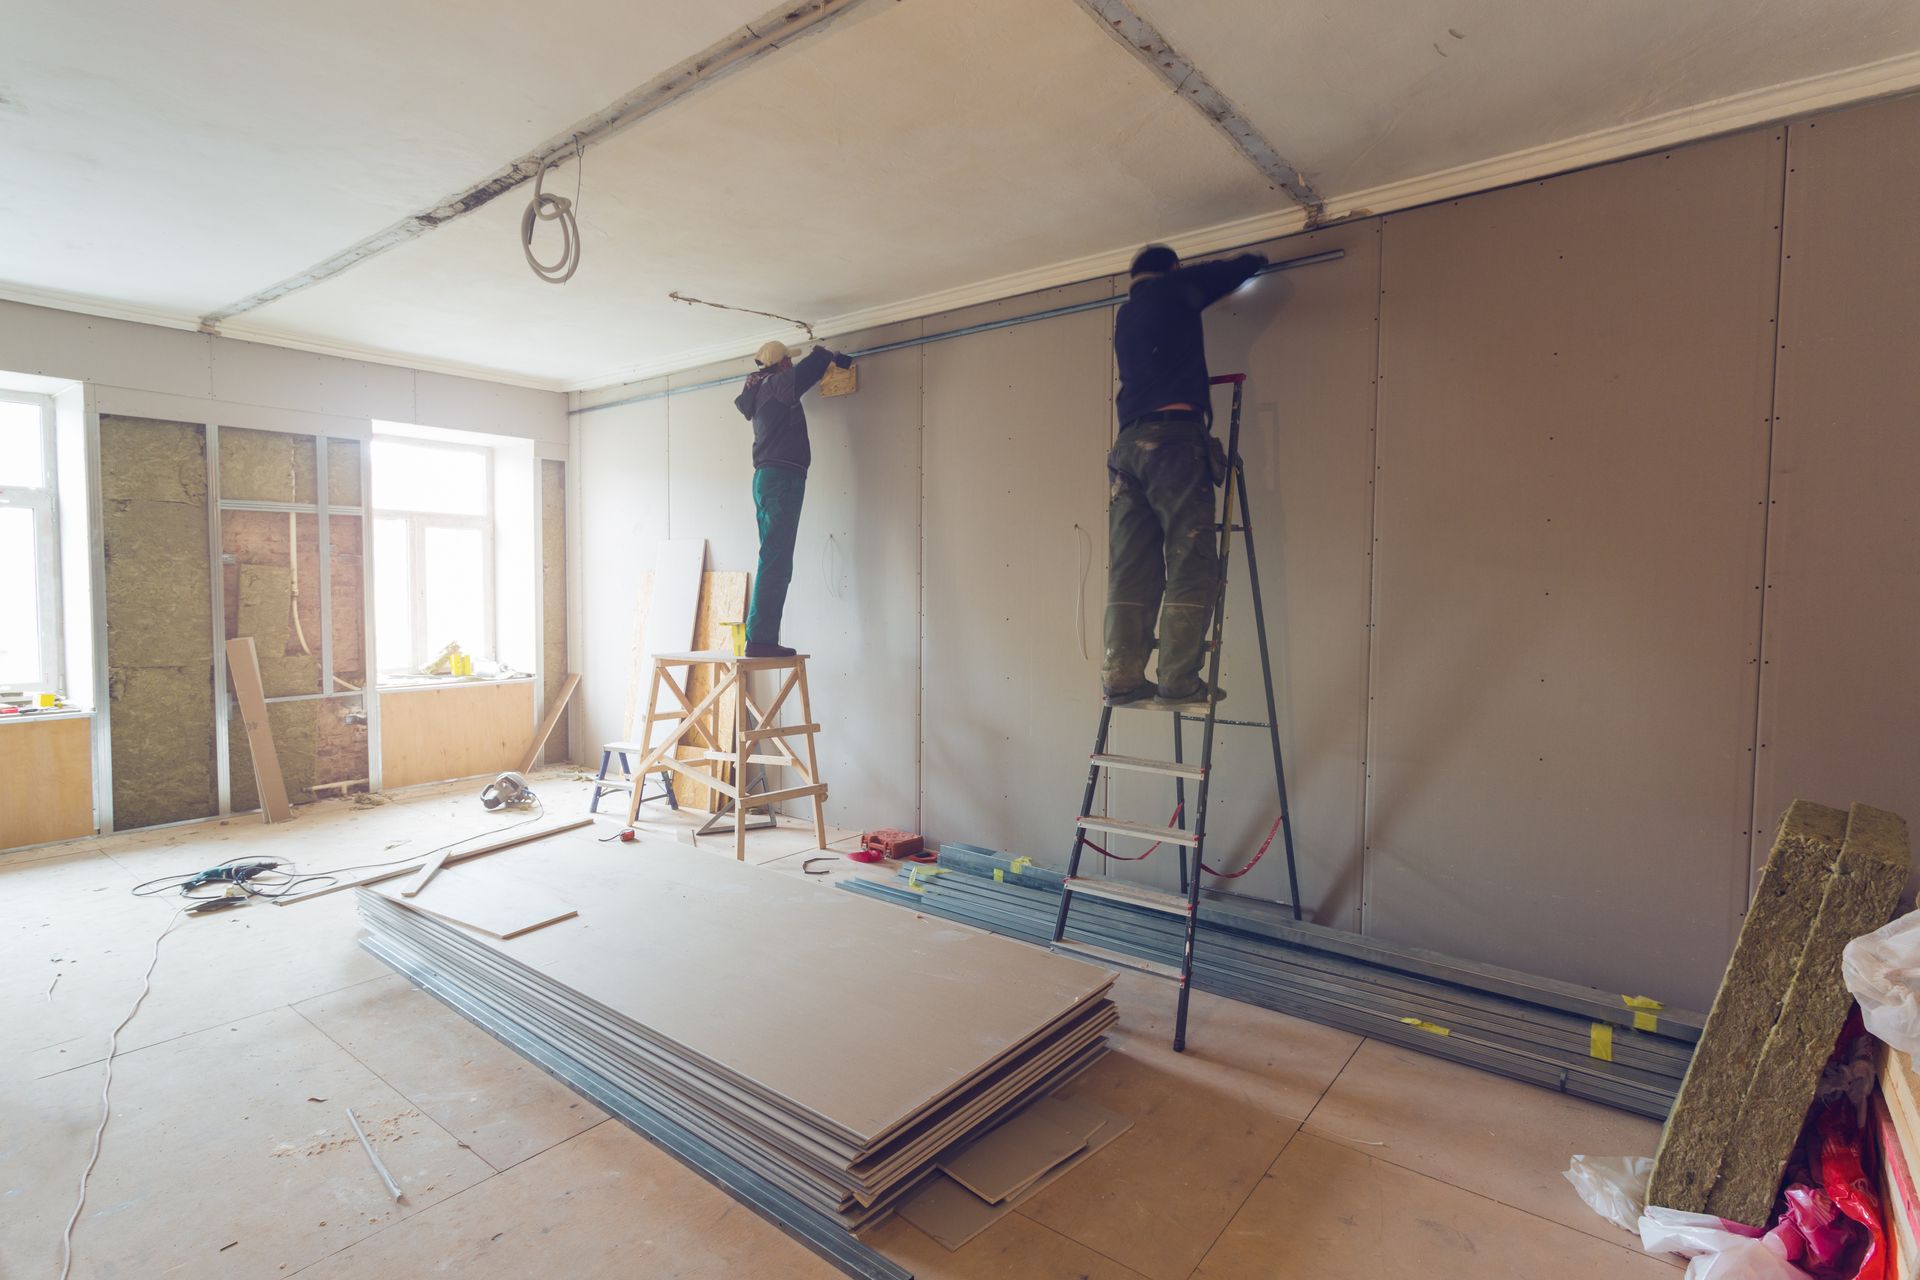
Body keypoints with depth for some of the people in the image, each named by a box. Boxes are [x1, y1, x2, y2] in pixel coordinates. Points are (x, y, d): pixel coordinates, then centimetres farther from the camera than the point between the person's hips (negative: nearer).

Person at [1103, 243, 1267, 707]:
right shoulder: (1174, 289, 10)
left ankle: (1123, 678, -1)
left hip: (1129, 443, 7)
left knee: (1131, 569, 3)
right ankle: (1178, 681, -11)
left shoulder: (1125, 315, 27)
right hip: (1174, 437, -7)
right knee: (1190, 563, -7)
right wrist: (1254, 260, 37)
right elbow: (1243, 268, 15)